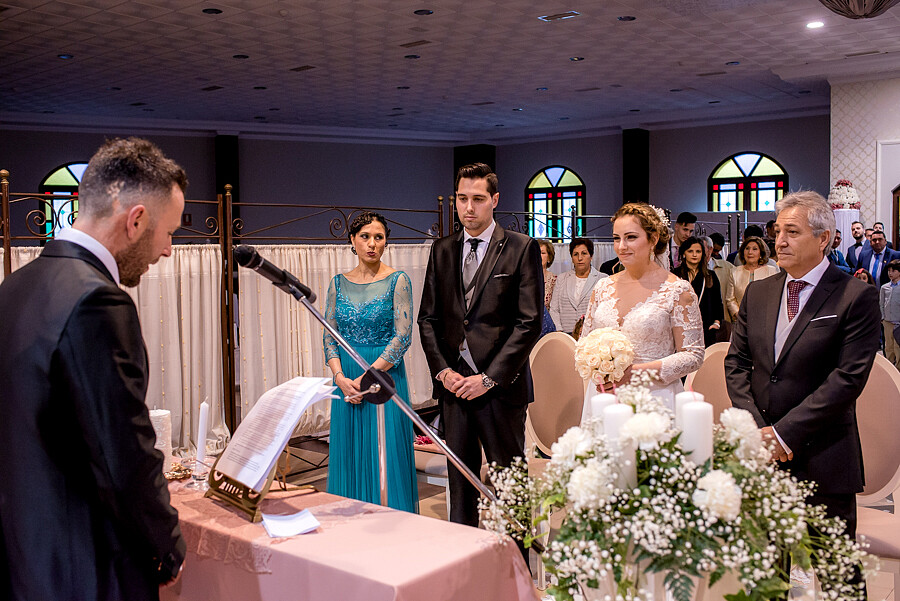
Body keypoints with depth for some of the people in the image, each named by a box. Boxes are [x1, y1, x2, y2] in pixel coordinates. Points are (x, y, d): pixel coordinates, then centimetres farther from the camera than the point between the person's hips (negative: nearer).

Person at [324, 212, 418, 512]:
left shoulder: (397, 281, -5)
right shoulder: (338, 283, 7)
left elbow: (403, 336, -11)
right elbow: (329, 335, 7)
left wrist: (366, 378, -15)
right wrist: (341, 378, -9)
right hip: (346, 382, 4)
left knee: (385, 458, 1)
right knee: (350, 456, 10)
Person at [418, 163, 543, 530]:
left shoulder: (522, 249, -3)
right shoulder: (441, 250, 11)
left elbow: (529, 323, -9)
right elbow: (428, 318, 13)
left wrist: (489, 377, -13)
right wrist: (442, 369, -2)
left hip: (501, 385, -4)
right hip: (453, 383, 4)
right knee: (460, 475, 13)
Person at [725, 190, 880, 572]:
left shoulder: (856, 296, -8)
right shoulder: (758, 293, 9)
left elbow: (849, 378, -14)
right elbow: (736, 362, 8)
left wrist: (785, 433, -16)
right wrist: (756, 427, -6)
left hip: (823, 458, -4)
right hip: (762, 453, 5)